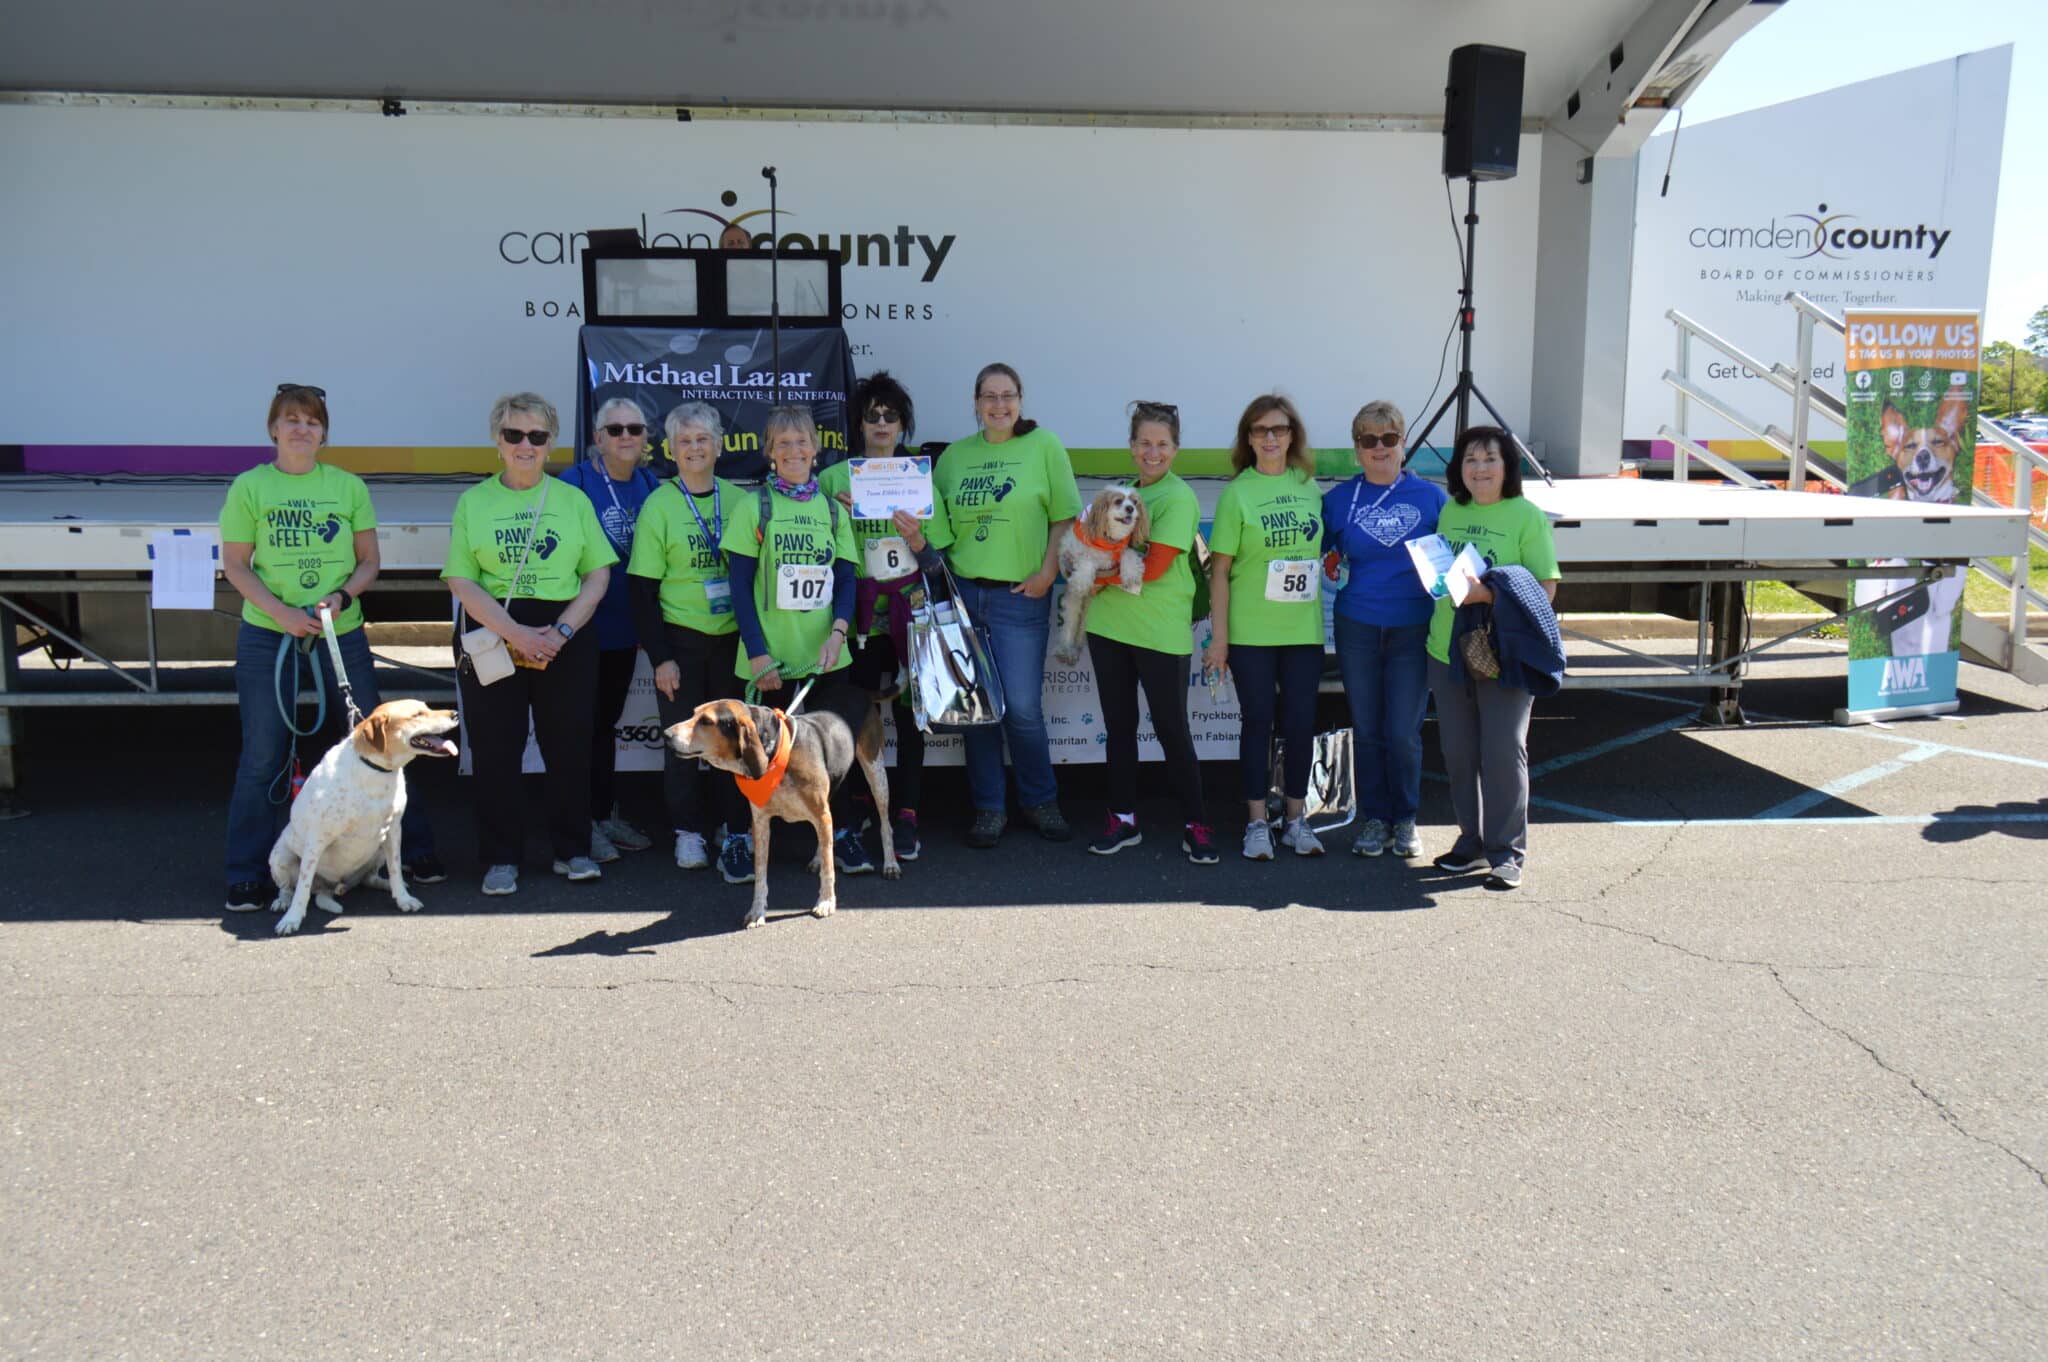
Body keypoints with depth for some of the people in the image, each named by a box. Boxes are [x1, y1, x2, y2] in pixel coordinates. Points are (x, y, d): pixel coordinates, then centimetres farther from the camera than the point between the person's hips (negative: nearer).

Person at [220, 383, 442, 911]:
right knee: (263, 756, 3)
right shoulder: (249, 487, 1)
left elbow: (369, 561, 8)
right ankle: (248, 876, 13)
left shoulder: (349, 486, 6)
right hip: (266, 636, -1)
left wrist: (341, 597, -11)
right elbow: (235, 565, 0)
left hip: (341, 633, 1)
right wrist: (280, 611, -14)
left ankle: (415, 850, 19)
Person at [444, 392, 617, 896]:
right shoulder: (473, 502, 7)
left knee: (569, 745, 3)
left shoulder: (573, 499, 9)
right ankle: (501, 859, 10)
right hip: (493, 636, -1)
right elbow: (462, 581, -2)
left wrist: (561, 631, -10)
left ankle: (572, 849, 16)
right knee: (496, 749, 1)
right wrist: (515, 633, -14)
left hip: (566, 638, 1)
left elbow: (598, 575, 5)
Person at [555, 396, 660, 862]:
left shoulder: (650, 485, 5)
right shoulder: (575, 482, -12)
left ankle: (606, 812, 26)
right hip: (585, 627, -5)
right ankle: (584, 823, 10)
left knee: (606, 721, 16)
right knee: (584, 723, 2)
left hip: (625, 627, 5)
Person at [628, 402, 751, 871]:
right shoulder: (659, 505, -4)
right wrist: (660, 657, -10)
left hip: (733, 637, 2)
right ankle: (689, 831, 16)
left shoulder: (739, 499, 3)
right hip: (680, 638, -2)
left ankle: (735, 825, 22)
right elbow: (643, 591, -4)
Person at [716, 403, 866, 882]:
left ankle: (839, 834, 22)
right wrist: (757, 653, -10)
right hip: (773, 657, -3)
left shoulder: (832, 509, 10)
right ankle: (740, 839, 18)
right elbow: (740, 585, -3)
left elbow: (846, 579, 9)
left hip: (826, 657, 3)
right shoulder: (753, 506, -1)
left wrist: (838, 631, -9)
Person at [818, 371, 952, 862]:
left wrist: (915, 540, -13)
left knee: (909, 710, -2)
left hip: (911, 613, 0)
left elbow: (937, 563, 7)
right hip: (863, 615, 0)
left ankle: (906, 815, 3)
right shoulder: (834, 478, 5)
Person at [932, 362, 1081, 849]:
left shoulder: (1044, 445, 0)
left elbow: (1065, 516, -2)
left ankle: (1040, 800, 19)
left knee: (1022, 706, -3)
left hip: (1021, 595, -3)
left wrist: (1047, 573, -10)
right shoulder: (955, 455, 11)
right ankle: (988, 807, 20)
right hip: (964, 591, 4)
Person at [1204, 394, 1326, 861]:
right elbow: (1220, 569, -5)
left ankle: (1296, 818, 20)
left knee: (1301, 723, 6)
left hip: (1304, 629, 3)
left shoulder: (1308, 485, 6)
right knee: (1257, 722, 4)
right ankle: (1257, 822, 15)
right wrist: (1218, 637, -8)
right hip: (1250, 631, -3)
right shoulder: (1238, 492, -5)